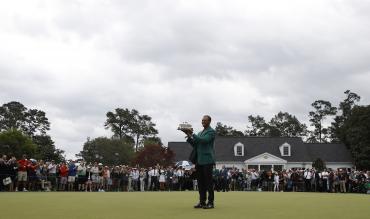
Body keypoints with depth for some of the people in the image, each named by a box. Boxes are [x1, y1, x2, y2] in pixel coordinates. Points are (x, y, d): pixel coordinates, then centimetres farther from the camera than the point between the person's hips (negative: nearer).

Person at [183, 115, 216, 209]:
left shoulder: (211, 132, -1)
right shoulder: (200, 133, 22)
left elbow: (204, 140, -17)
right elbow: (194, 144, 16)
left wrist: (192, 134, -15)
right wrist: (189, 136, 2)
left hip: (207, 160, -7)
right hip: (199, 160, 7)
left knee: (208, 181, -5)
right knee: (200, 182, 7)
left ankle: (211, 202, -1)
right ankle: (202, 202, 12)